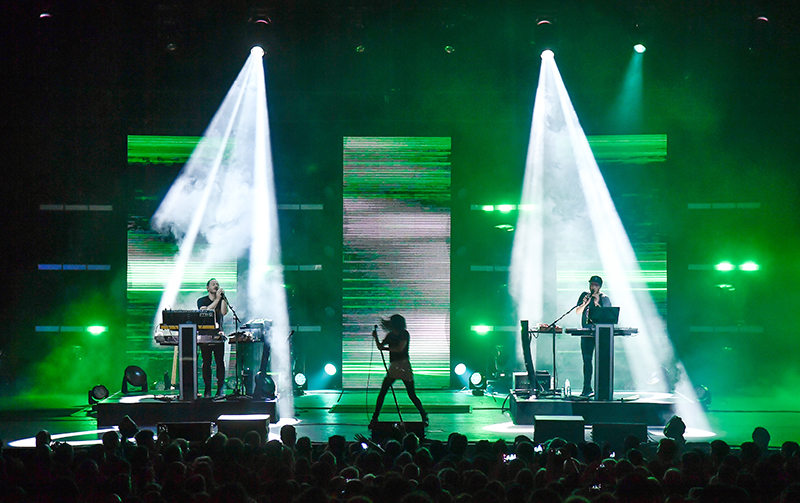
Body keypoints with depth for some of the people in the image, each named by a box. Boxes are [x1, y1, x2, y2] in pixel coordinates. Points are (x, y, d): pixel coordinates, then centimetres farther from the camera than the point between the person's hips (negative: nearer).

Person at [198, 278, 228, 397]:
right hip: (205, 335, -1)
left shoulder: (221, 300, 11)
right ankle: (207, 390, 3)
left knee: (220, 362, -6)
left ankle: (221, 389, -4)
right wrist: (217, 299, -15)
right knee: (206, 363, 0)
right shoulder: (202, 300, 6)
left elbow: (224, 312, -8)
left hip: (218, 335, 1)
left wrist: (222, 297, -10)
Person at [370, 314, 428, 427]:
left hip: (404, 366, -5)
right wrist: (375, 337, -3)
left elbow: (400, 348, -17)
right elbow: (380, 346, 14)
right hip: (393, 367, 6)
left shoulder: (404, 334, -6)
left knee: (412, 395, -3)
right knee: (382, 393, -2)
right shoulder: (391, 335, 12)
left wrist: (387, 348, -10)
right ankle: (374, 419, 4)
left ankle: (424, 417, 12)